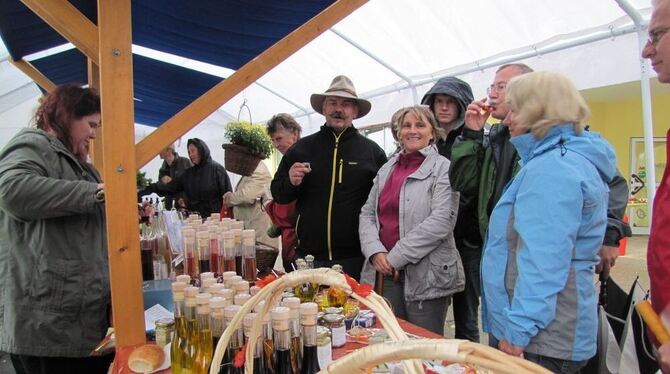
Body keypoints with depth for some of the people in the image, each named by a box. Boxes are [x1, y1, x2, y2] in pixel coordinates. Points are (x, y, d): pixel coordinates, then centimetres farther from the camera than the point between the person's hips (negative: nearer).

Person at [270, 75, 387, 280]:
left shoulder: (372, 151, 4)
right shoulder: (302, 148, 8)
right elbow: (278, 194, 12)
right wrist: (291, 183, -10)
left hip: (355, 258, -1)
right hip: (309, 255, 2)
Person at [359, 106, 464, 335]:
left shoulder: (443, 168, -4)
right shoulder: (387, 169, 14)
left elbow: (441, 221, -16)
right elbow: (367, 214, 12)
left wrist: (396, 257, -15)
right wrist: (375, 251, -6)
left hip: (426, 276, -5)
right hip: (387, 274, 5)